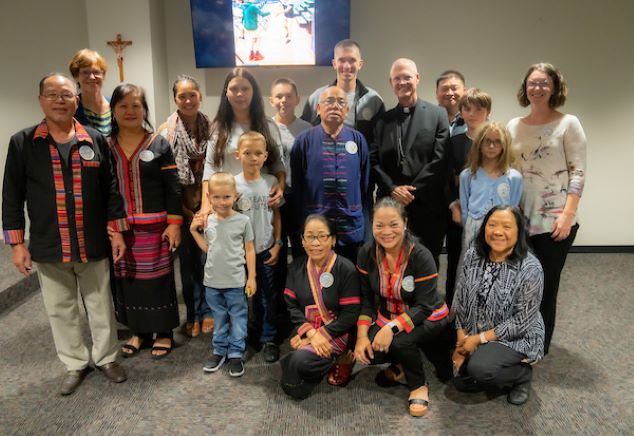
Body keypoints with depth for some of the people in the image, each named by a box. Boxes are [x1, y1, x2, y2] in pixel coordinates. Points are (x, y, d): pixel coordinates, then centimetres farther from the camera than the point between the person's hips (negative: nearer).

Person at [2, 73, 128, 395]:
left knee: (100, 305, 12)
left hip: (93, 245, 0)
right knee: (60, 310, 12)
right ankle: (75, 364, 31)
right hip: (48, 247, 0)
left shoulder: (95, 140, 2)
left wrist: (117, 232, 2)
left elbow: (110, 189, 5)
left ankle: (106, 357, 32)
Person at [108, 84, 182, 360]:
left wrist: (174, 223, -9)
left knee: (157, 279, 4)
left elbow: (172, 188, -3)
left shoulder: (159, 144, -1)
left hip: (154, 226, -3)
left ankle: (164, 332, 21)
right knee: (128, 279, 10)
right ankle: (138, 331, 28)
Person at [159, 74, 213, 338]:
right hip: (182, 209, 0)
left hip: (209, 206, 0)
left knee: (207, 259, 4)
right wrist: (186, 211, -7)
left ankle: (207, 311, 22)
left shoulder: (211, 129, 1)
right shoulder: (167, 131, -2)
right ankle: (193, 314, 23)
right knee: (187, 261, 8)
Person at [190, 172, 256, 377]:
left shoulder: (243, 220, -9)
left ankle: (236, 354, 20)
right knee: (219, 319, 18)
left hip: (236, 282, -4)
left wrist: (252, 277, -5)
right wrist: (194, 231, 3)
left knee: (237, 318, 8)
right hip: (212, 281, 4)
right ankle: (219, 351, 32)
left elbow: (249, 250, -4)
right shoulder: (208, 221, 2)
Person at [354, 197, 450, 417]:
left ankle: (418, 386, -1)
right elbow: (366, 299, -6)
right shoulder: (366, 253, -12)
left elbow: (423, 307, -25)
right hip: (387, 317, 4)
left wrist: (391, 329, -37)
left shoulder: (421, 256, -25)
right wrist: (362, 336, -17)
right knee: (368, 353, -21)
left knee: (400, 341, -33)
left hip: (428, 318, -4)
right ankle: (400, 364, 16)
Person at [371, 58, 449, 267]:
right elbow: (374, 161, 6)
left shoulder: (438, 114, 4)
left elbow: (439, 159, -5)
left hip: (427, 207, -2)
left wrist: (411, 191, -10)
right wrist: (393, 189, -9)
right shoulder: (384, 119, 13)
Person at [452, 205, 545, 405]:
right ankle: (504, 370, 24)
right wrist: (461, 341, -6)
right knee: (461, 381, -2)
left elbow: (521, 321, -20)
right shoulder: (473, 256, -9)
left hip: (517, 337, -5)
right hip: (474, 334, 5)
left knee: (478, 368, -27)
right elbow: (460, 302, -2)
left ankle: (523, 374, 3)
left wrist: (479, 339, -19)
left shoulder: (530, 269, -23)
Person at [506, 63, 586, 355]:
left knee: (546, 284, 6)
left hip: (555, 219, -3)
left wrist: (568, 214, -15)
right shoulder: (514, 126, 8)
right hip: (521, 218, 3)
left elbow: (578, 172, -6)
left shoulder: (568, 123, -2)